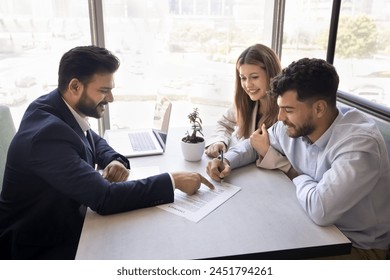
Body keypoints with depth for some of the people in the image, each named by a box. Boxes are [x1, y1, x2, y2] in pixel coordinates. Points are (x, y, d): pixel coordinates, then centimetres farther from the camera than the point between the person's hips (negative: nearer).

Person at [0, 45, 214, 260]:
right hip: (37, 248, -7)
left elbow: (94, 141, 13)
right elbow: (104, 198, -34)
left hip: (63, 222, 7)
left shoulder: (55, 108, -5)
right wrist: (173, 181, -28)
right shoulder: (48, 133, -32)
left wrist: (115, 160, -9)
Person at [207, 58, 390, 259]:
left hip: (359, 246, -6)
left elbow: (320, 209, -41)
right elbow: (254, 144, 7)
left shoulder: (358, 145, -33)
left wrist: (293, 172, -20)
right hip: (315, 224, 6)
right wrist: (227, 161, -14)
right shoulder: (294, 125, -11)